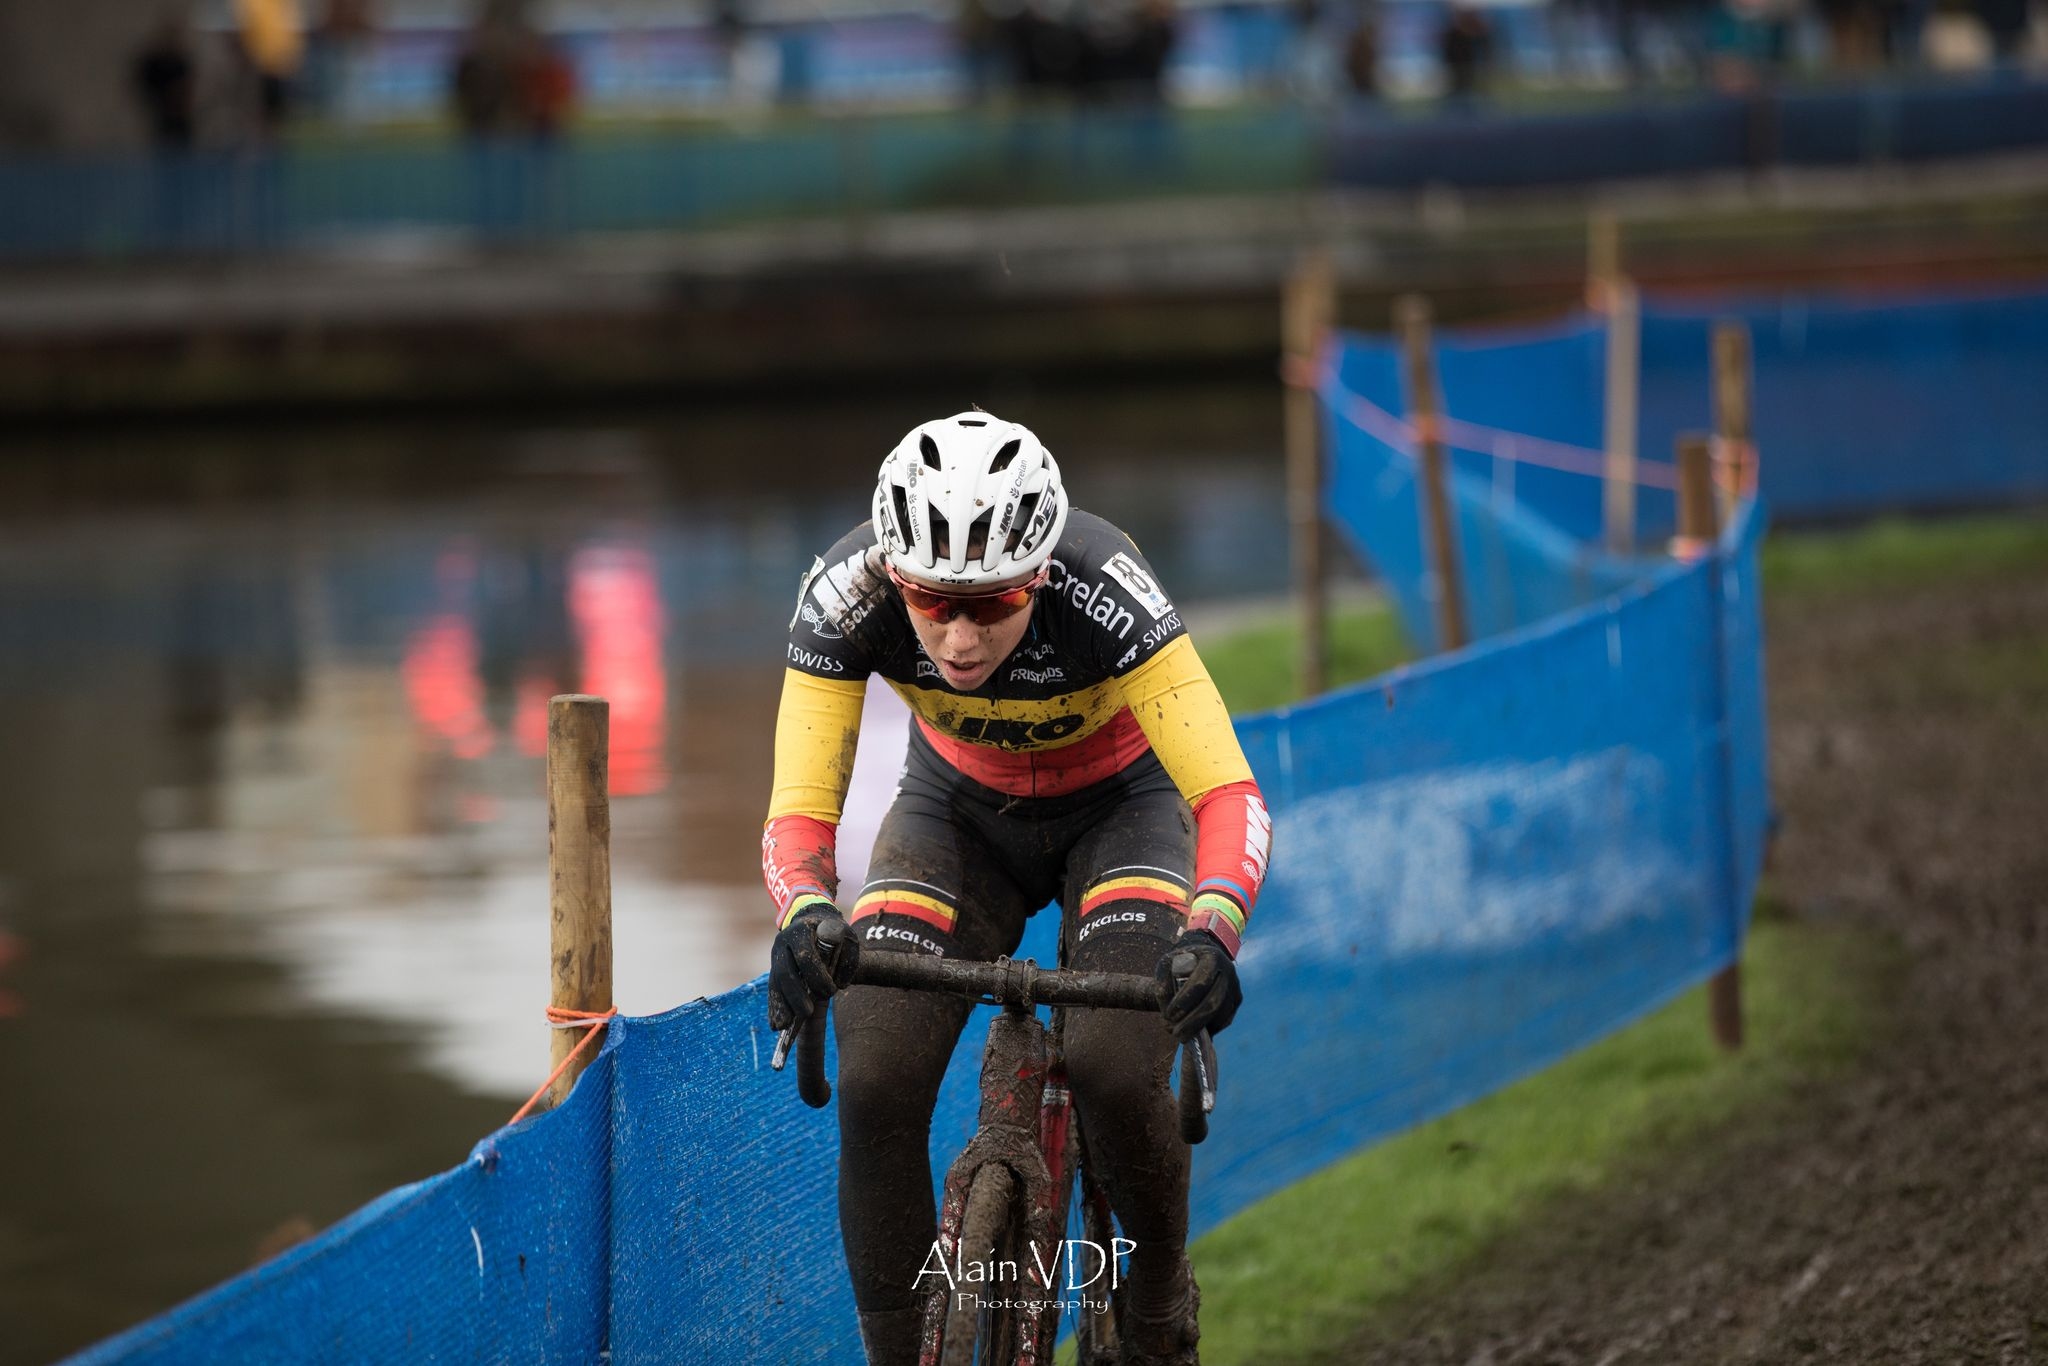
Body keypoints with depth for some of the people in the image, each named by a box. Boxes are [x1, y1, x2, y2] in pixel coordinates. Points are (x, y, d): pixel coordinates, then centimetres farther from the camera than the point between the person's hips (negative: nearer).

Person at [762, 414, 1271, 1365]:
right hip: (959, 813, 2)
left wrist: (1214, 926, -59)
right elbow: (799, 812, -30)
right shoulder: (846, 596, -31)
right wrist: (807, 913, -52)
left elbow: (1228, 795, -40)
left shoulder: (1102, 591, -37)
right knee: (875, 1082, -20)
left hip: (1118, 810, -2)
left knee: (1115, 1071, -26)